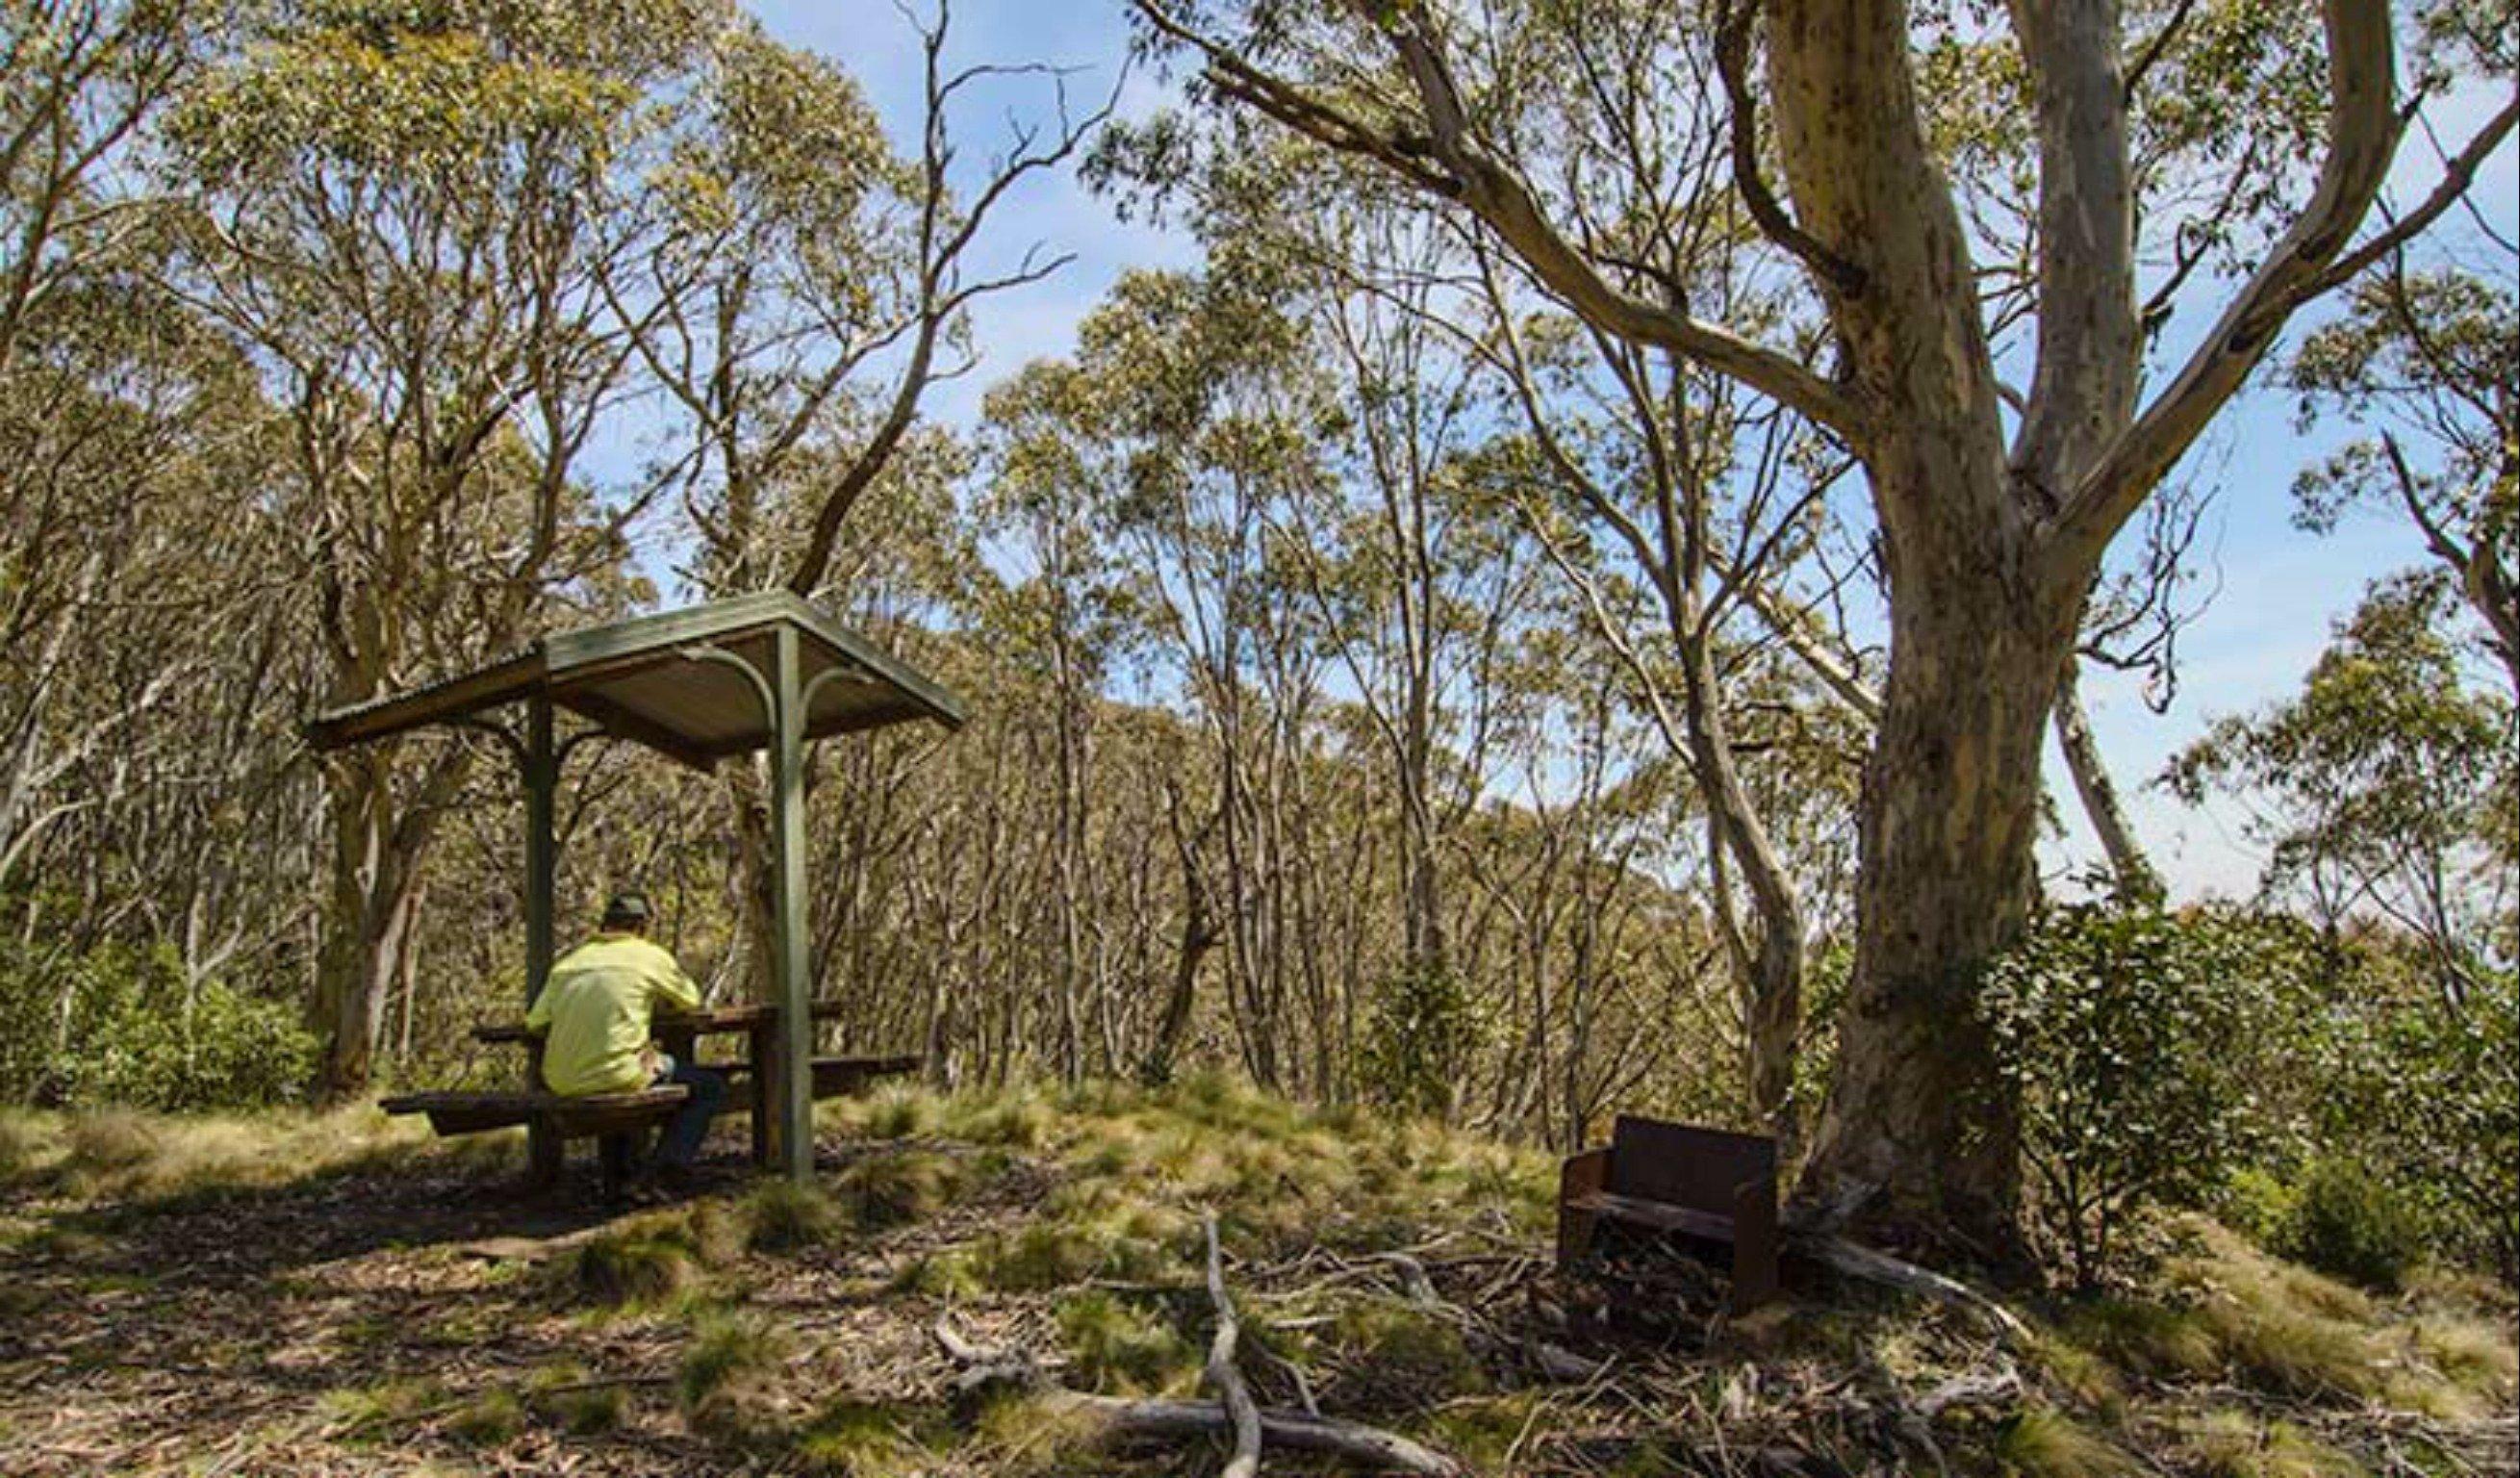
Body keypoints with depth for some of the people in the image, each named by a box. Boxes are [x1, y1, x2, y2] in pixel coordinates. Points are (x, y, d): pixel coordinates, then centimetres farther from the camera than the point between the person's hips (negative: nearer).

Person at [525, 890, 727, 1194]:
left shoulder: (568, 961, 13)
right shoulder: (650, 956, 2)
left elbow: (535, 1023, 8)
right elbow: (691, 1001, 14)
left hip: (562, 1086, 6)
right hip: (618, 1076, -6)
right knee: (710, 1087, 11)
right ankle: (673, 1159, -7)